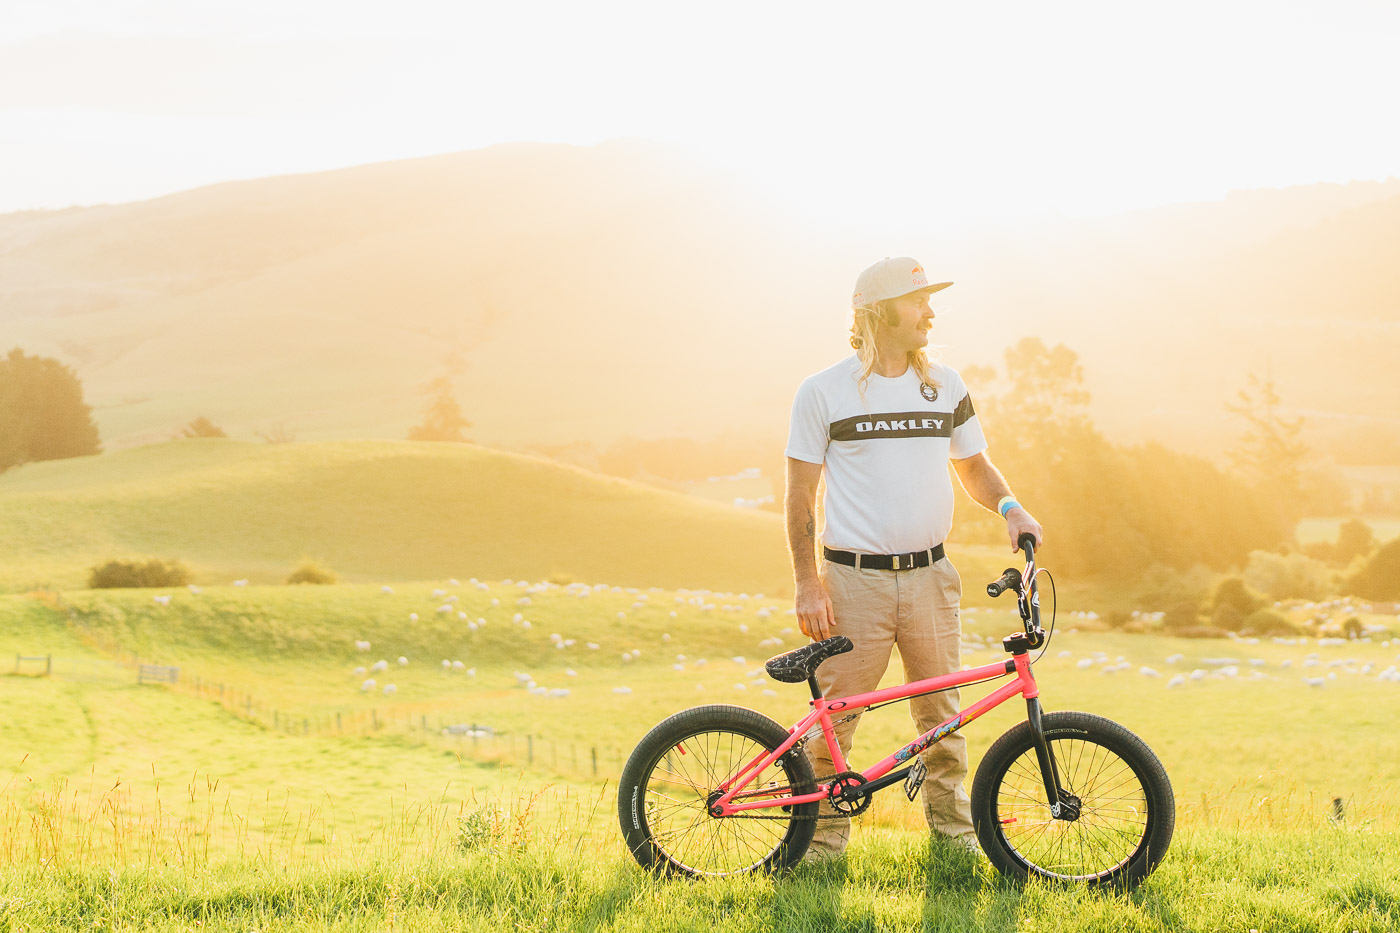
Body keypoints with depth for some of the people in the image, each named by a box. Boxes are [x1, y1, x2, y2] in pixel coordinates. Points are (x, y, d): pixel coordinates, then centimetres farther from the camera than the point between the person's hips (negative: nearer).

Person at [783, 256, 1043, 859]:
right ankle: (823, 833, 12)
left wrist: (1008, 506, -3)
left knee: (940, 709, 8)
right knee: (833, 717, -3)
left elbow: (973, 466, 18)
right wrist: (807, 583, -7)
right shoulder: (823, 392, -2)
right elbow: (801, 494, 0)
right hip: (854, 581, -3)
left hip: (929, 577, 3)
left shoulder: (945, 385, 10)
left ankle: (953, 823, 24)